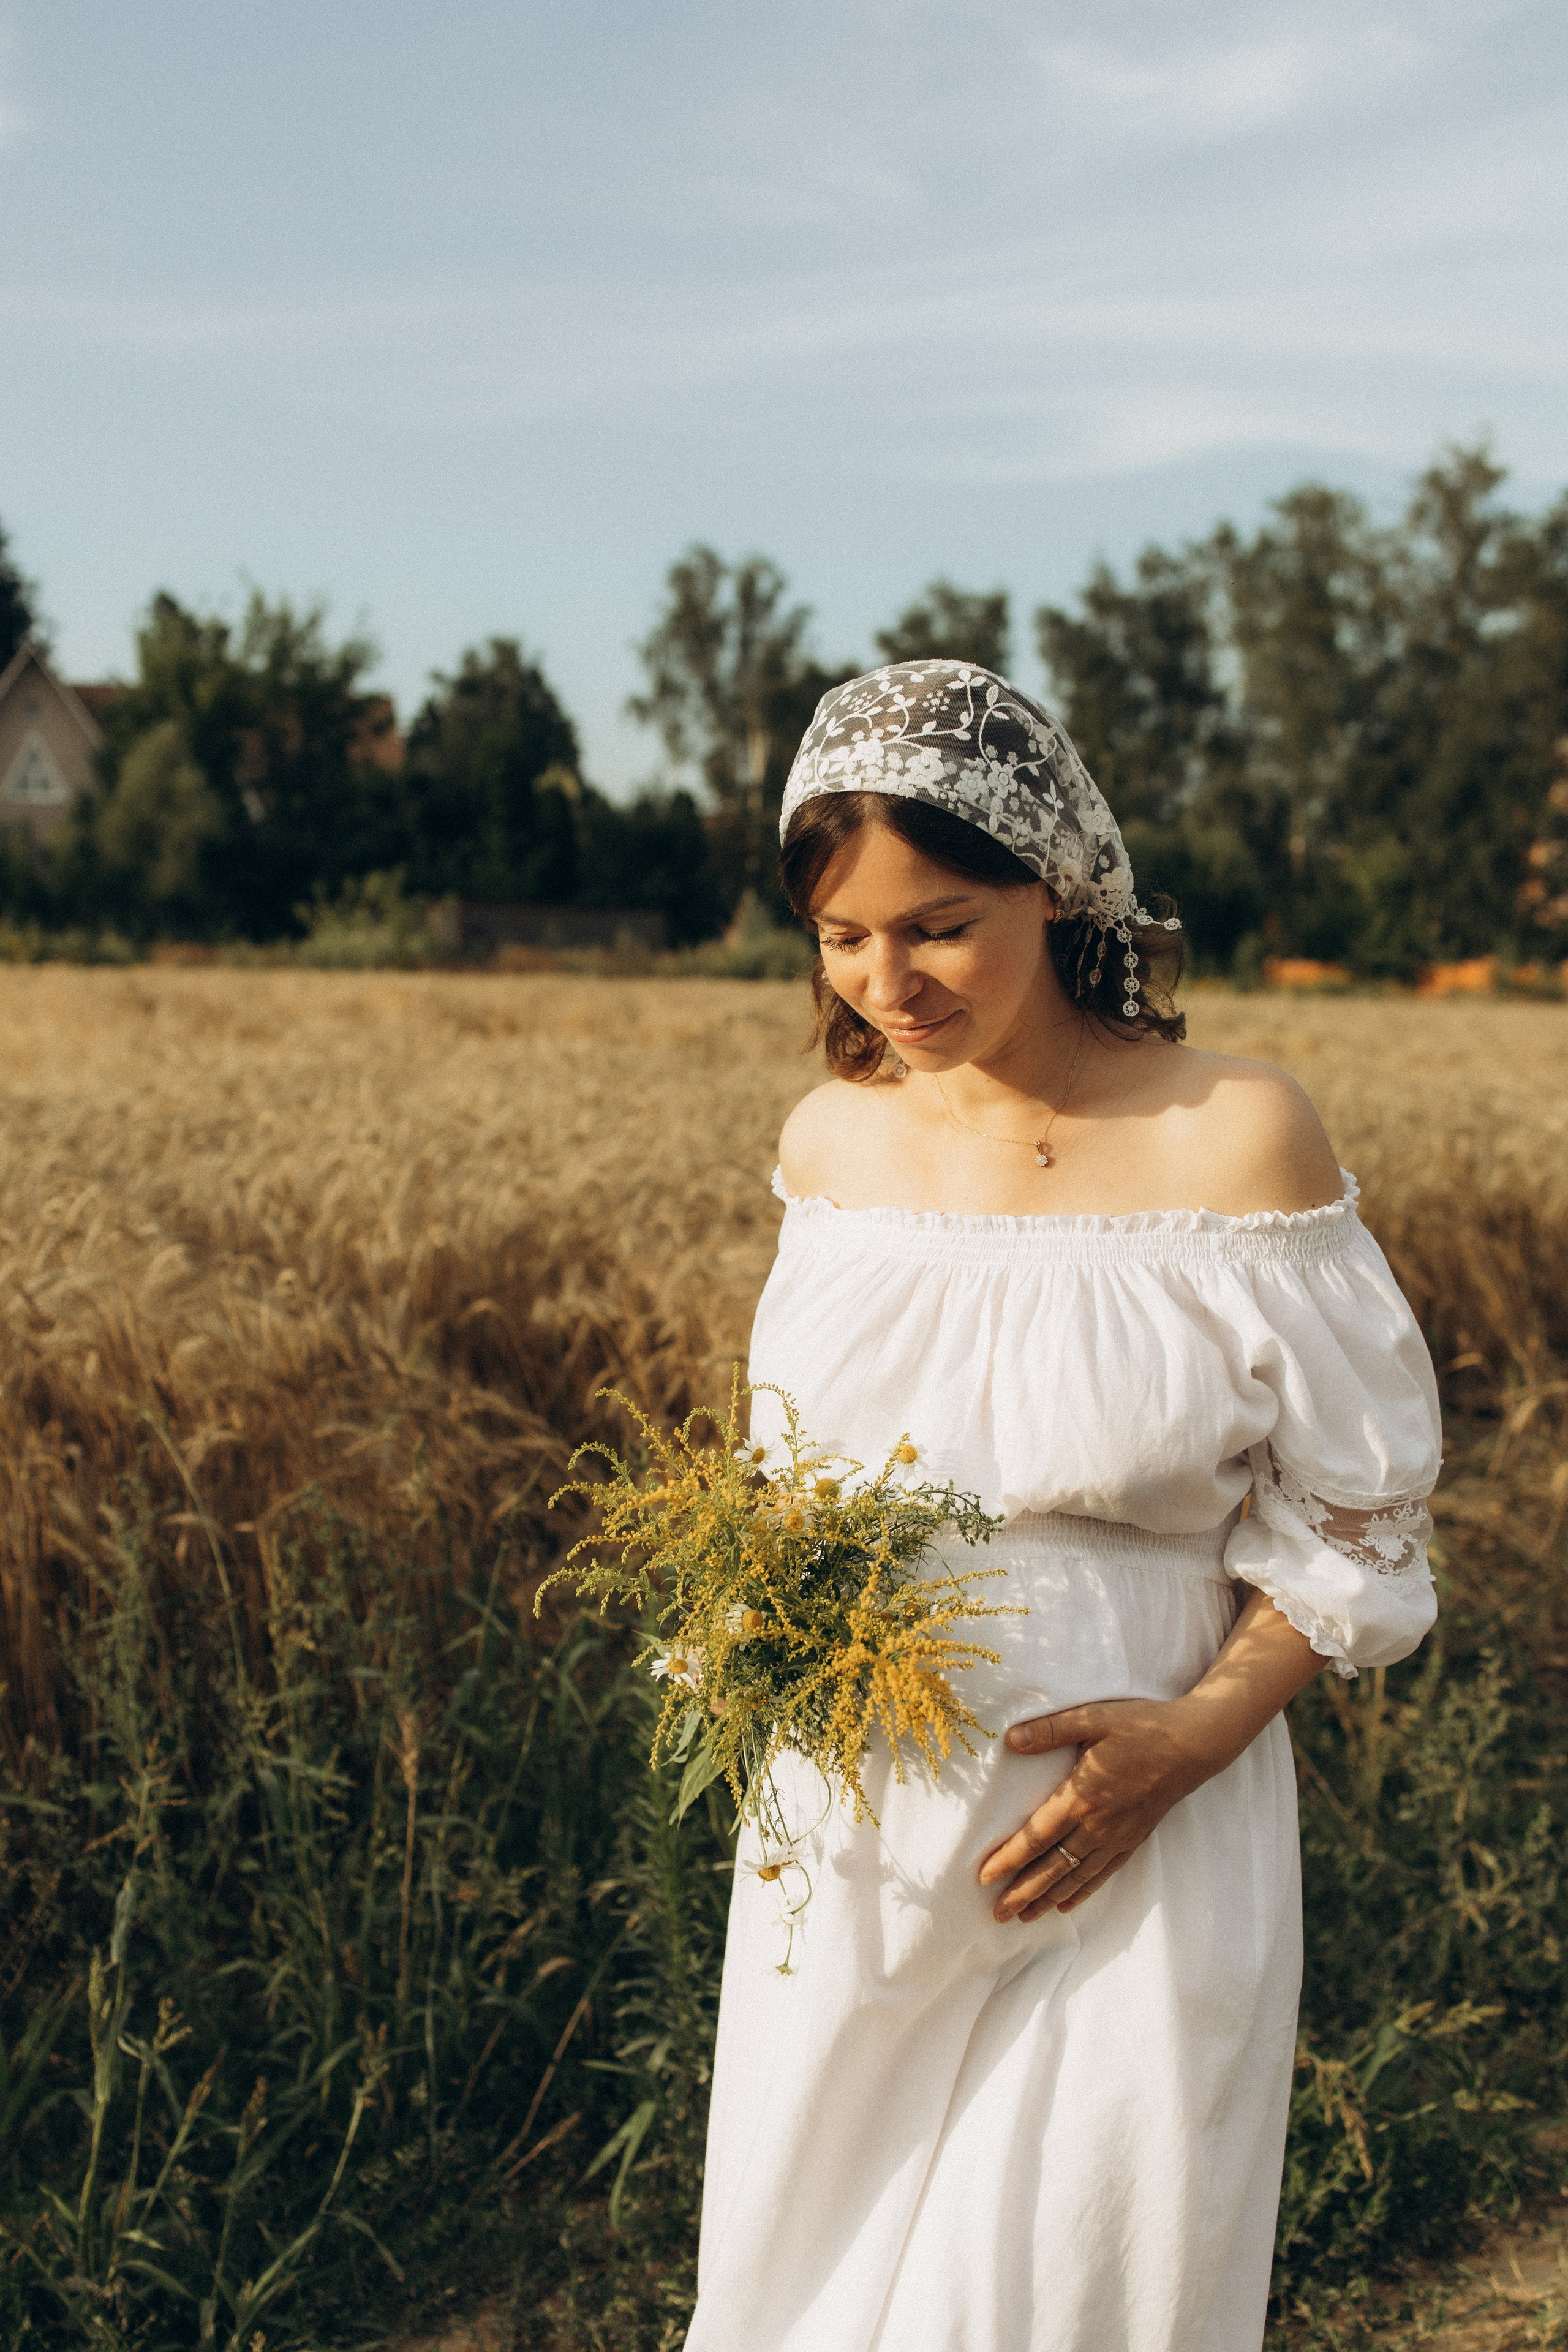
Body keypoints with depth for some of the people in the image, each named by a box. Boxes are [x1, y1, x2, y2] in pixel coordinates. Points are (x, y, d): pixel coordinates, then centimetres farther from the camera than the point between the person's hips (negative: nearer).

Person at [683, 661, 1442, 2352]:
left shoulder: (1234, 1138, -13)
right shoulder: (831, 1139, 1)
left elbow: (1356, 1515, -6)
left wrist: (1196, 1732, -19)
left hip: (1127, 1852, -4)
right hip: (850, 1840, 4)